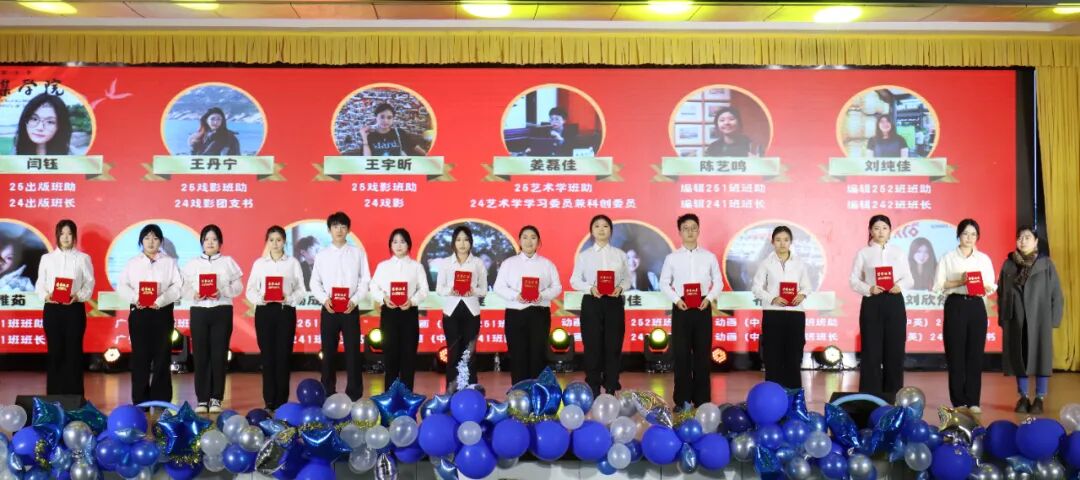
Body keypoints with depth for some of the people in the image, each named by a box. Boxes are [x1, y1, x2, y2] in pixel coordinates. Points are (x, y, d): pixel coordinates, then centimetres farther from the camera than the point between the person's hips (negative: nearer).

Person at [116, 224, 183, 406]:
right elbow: (122, 286, 2)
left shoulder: (169, 262, 7)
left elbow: (178, 287, -3)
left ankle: (161, 401, 6)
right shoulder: (133, 262, 11)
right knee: (140, 357, 1)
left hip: (162, 312, -1)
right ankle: (140, 401, 7)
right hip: (139, 313, 1)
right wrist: (135, 298, -16)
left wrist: (161, 300, -18)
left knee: (161, 356, 0)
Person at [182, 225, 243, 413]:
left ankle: (216, 399, 6)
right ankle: (202, 399, 8)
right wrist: (194, 295, -16)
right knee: (200, 356, 0)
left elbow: (238, 287, 3)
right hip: (199, 311, 1)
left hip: (222, 312, -1)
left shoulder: (228, 262, 8)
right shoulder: (193, 263, 11)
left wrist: (222, 292, -14)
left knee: (219, 355, -1)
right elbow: (185, 288, 5)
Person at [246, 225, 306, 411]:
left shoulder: (293, 262, 5)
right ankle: (269, 401, 9)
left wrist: (288, 298, -16)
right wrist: (260, 298, -15)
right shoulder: (259, 263, 8)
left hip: (286, 311, -1)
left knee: (283, 356, -1)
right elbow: (250, 290, 4)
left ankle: (282, 401, 7)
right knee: (267, 356, 2)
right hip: (264, 311, 1)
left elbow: (301, 290, 2)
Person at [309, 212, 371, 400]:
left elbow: (365, 281, 1)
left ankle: (354, 395, 7)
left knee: (353, 353, 0)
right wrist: (324, 299, -11)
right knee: (328, 353, 6)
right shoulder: (322, 254, 7)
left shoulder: (358, 253, 4)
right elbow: (315, 283, 5)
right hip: (328, 310, 1)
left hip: (351, 309, -1)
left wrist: (354, 300, -13)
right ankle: (328, 395, 15)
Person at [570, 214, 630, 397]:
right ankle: (593, 391, 11)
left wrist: (620, 288, -13)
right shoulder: (584, 255, 5)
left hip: (614, 303, 1)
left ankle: (611, 390, 13)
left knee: (613, 347, 2)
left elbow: (627, 278, 9)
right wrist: (590, 288, -15)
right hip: (591, 303, -1)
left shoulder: (620, 254, 8)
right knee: (592, 347, 1)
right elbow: (574, 280, 2)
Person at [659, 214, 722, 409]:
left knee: (703, 354, 4)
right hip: (681, 308, -1)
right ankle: (682, 400, 9)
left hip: (703, 308, 1)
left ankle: (702, 399, 12)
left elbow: (718, 282, 6)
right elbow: (664, 283, 3)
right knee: (682, 354, 1)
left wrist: (709, 298, -10)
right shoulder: (672, 258, 3)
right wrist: (676, 300, -11)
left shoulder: (709, 257, 6)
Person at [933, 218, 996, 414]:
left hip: (977, 306, 2)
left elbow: (991, 286, 7)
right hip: (955, 306, -2)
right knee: (956, 354, -1)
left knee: (975, 353, 1)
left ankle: (973, 400, 8)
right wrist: (959, 282, -15)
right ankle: (959, 401, 6)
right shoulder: (948, 258, 4)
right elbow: (938, 285, -2)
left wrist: (983, 287, -15)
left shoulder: (984, 259, 11)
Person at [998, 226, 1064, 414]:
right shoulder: (1008, 265, 6)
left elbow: (1056, 294, -1)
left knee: (1040, 356, 2)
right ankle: (1023, 396, 16)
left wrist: (1053, 319, -5)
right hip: (1014, 320, 2)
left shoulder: (1046, 264, -1)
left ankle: (1040, 397, 11)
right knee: (1018, 357, 6)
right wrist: (1002, 318, 4)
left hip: (1039, 319, -2)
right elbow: (1001, 294, 8)